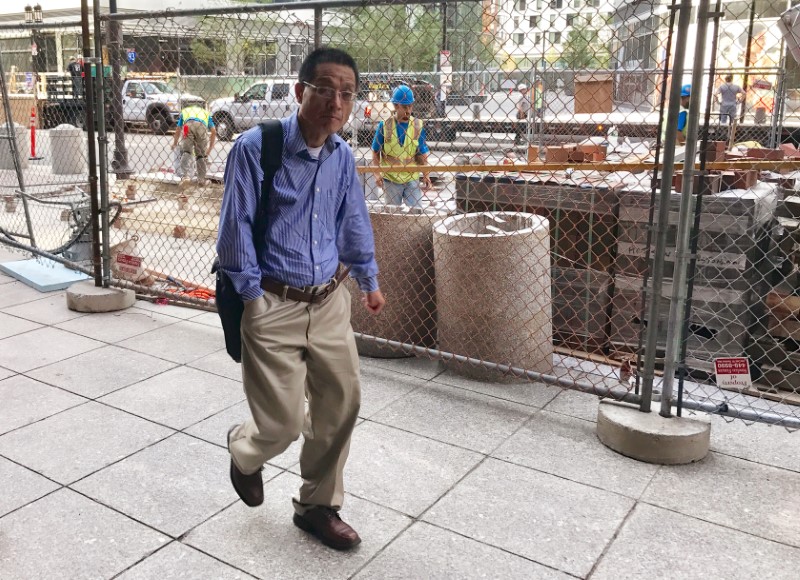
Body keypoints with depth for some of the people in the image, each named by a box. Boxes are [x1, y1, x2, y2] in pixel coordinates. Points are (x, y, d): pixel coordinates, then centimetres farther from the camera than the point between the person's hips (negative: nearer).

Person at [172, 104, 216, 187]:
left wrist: (175, 144, 49)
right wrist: (210, 147, 36)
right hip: (202, 125, 1)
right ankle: (201, 180, 14)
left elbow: (178, 130, 35)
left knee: (186, 152, 4)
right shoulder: (206, 113, 39)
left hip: (188, 124, 0)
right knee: (202, 154, 13)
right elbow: (213, 131, 29)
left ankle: (185, 176, -14)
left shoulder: (184, 111, 40)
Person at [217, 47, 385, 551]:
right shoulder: (256, 147, -16)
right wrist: (252, 296, -10)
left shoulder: (342, 156, 3)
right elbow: (236, 227, -12)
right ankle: (243, 450, 40)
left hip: (330, 302, 6)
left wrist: (369, 281, 23)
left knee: (342, 405, 11)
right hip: (274, 306, -6)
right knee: (284, 424, 0)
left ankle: (318, 506, 33)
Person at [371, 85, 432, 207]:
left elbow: (422, 154, 1)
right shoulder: (385, 125, -4)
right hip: (390, 179, 0)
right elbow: (376, 152, 1)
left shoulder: (418, 126, -1)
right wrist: (377, 173, -11)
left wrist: (426, 175, -11)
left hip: (412, 179, 1)